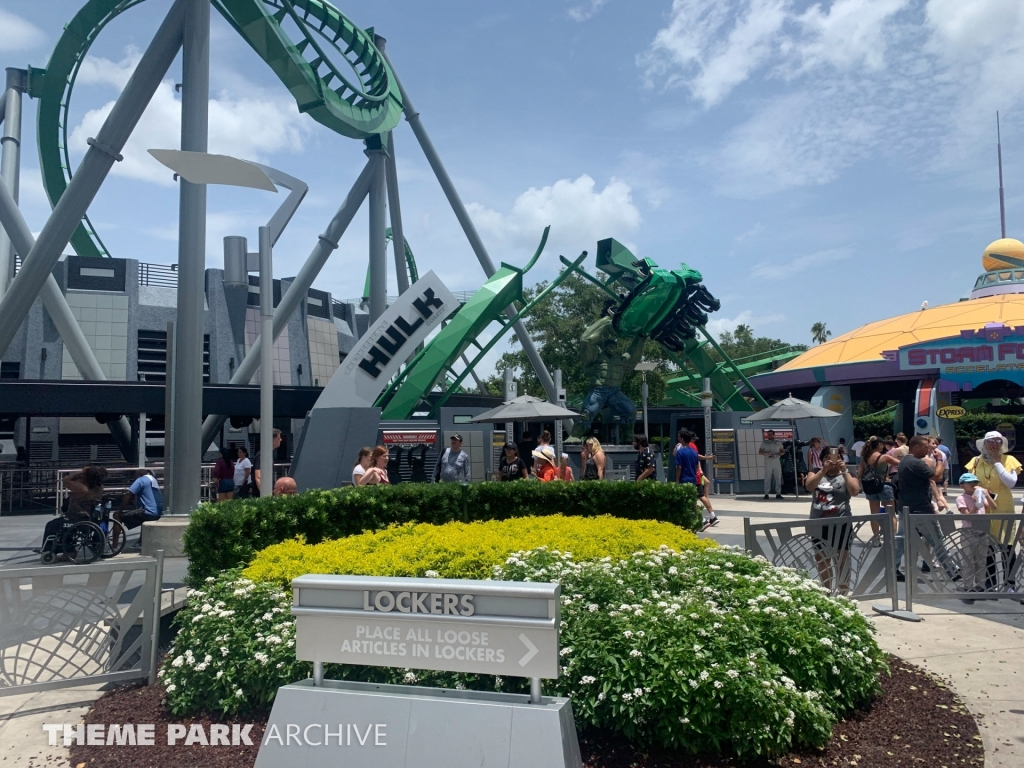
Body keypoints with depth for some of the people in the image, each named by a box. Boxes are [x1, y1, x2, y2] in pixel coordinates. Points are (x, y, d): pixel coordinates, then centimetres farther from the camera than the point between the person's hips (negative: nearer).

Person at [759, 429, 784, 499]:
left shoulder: (778, 443, 13)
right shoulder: (764, 442, 9)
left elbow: (782, 451, 16)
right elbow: (759, 452, 7)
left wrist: (778, 454, -6)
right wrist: (765, 453, -13)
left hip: (777, 461, 2)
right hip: (768, 462, -2)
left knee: (778, 478, 1)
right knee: (767, 478, -5)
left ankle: (778, 493, 5)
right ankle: (766, 494, -3)